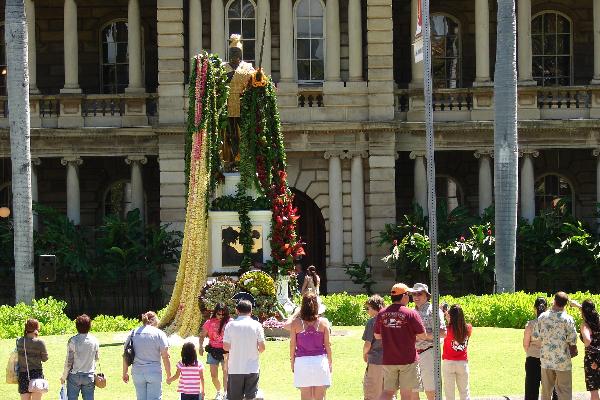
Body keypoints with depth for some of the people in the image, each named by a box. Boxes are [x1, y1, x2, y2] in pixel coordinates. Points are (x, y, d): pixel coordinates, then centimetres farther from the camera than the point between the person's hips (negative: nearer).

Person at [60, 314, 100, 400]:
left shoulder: (73, 341, -12)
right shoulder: (94, 341, -3)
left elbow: (69, 361, -9)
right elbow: (97, 358, 10)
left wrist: (63, 377, 1)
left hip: (75, 376, -2)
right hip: (89, 376, 2)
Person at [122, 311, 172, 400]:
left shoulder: (132, 334, 7)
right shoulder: (159, 334, -4)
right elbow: (165, 357, -8)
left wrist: (125, 373, 17)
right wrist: (168, 375, -1)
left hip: (137, 373, 4)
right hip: (154, 372, -4)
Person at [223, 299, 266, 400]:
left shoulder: (231, 325, -3)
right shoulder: (256, 325, -3)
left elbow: (226, 347, -2)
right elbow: (262, 347, -4)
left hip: (235, 369, 0)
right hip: (252, 368, 0)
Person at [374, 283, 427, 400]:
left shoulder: (382, 314, 2)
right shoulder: (411, 313, -12)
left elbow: (377, 336, 11)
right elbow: (423, 336, -9)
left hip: (388, 360, 4)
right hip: (407, 360, -4)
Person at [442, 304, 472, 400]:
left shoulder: (448, 329, -17)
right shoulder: (468, 328, -5)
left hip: (448, 362, -3)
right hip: (463, 363, 3)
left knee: (449, 392, 5)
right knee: (464, 391, 11)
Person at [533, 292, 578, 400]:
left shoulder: (543, 316, -4)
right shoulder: (568, 319, -12)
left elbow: (535, 336, 1)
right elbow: (573, 340, -12)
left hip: (546, 360, 3)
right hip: (562, 360, -3)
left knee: (546, 391, 14)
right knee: (564, 391, 3)